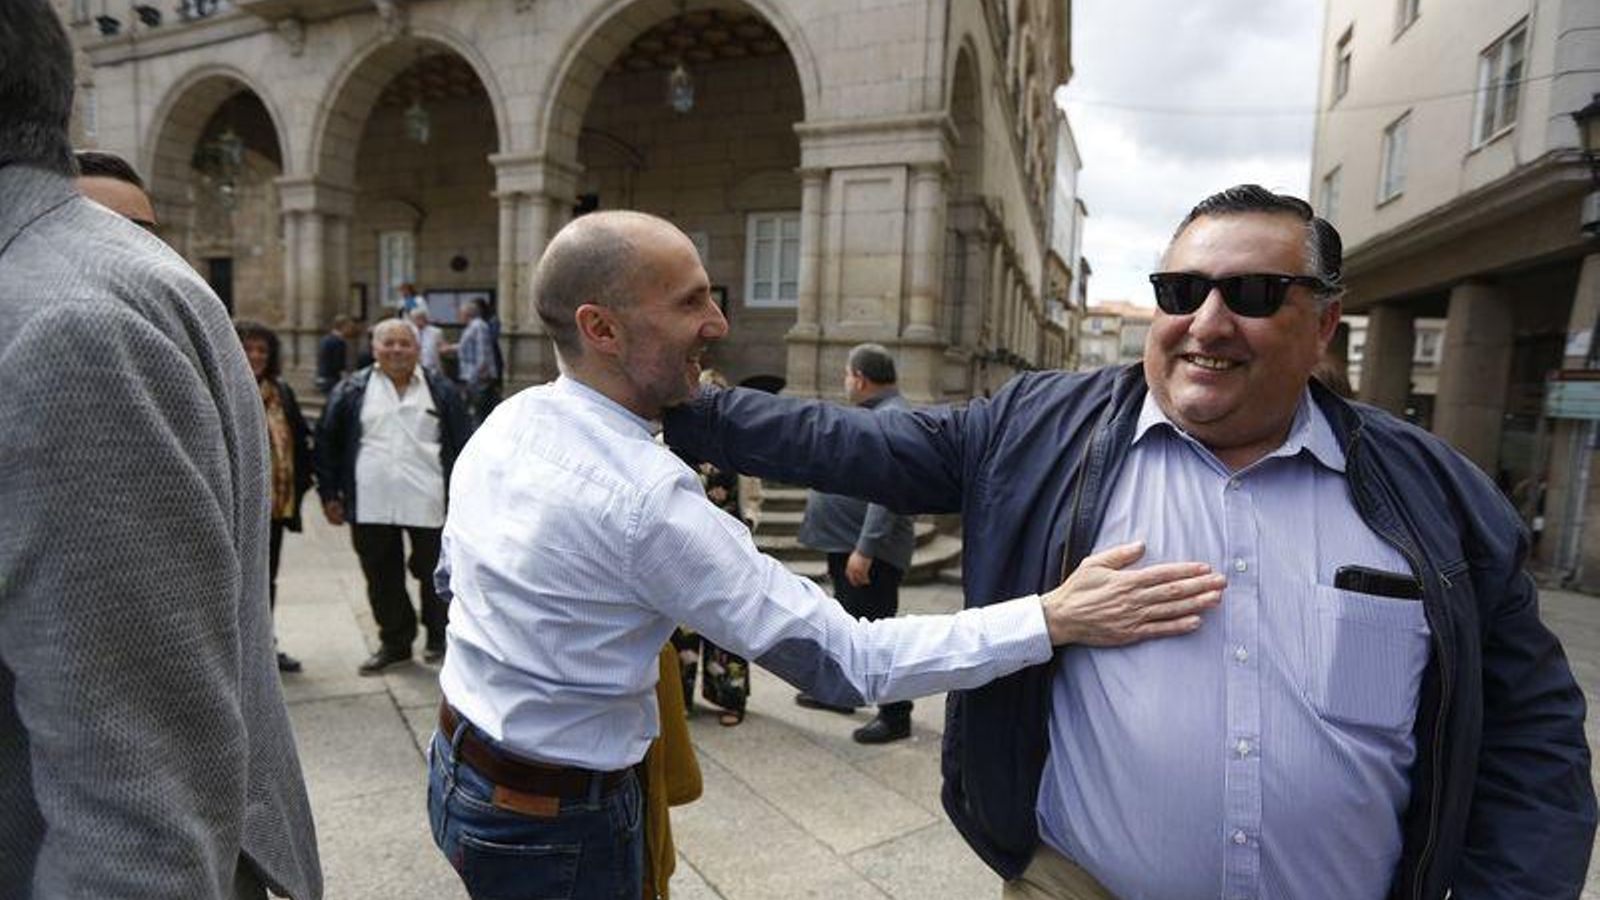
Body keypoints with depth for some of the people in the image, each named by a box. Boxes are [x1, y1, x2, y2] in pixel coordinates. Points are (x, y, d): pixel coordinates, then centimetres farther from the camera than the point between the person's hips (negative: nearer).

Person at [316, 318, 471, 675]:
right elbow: (327, 442, 9)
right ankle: (394, 642, 27)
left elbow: (462, 443, 5)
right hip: (371, 507, 2)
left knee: (433, 574, 9)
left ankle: (438, 636, 28)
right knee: (382, 578, 11)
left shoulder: (440, 390, 4)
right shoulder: (352, 390, 6)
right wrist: (330, 495, 5)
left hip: (429, 503, -1)